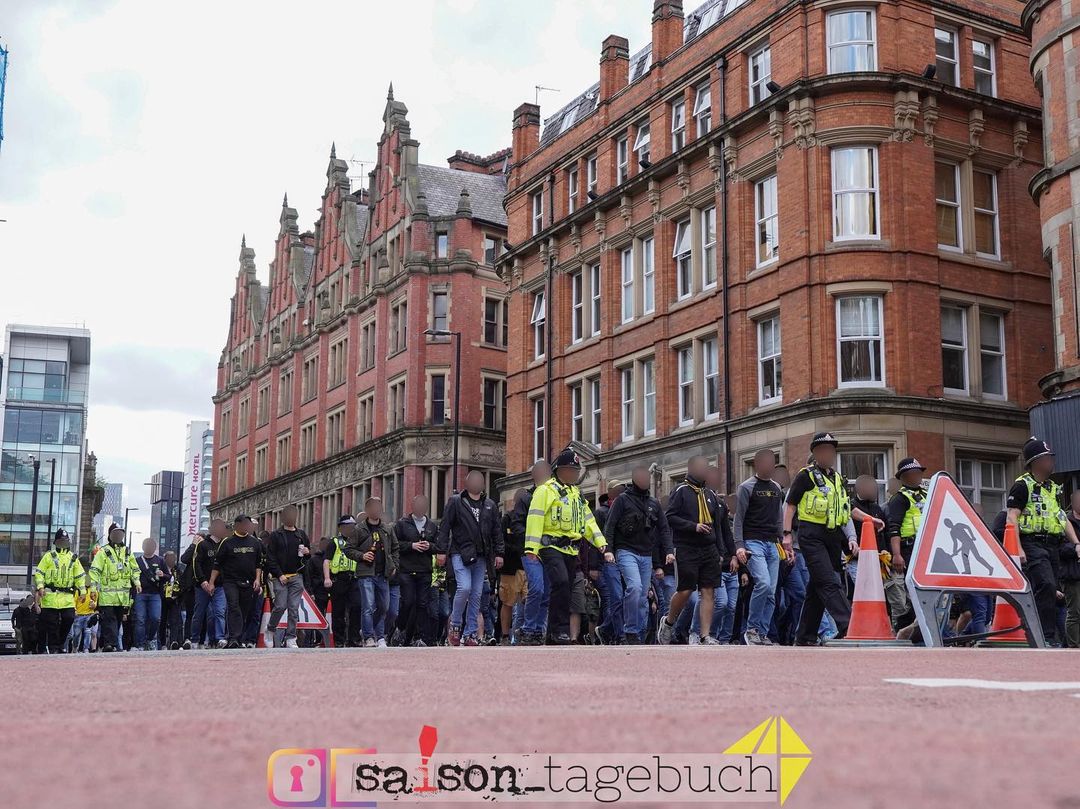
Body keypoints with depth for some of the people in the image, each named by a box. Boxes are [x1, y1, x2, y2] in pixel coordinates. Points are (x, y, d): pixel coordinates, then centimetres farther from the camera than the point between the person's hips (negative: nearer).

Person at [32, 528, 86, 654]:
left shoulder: (73, 558, 15)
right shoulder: (49, 556, 5)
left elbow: (79, 576, 19)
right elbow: (39, 572, 2)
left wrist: (82, 590, 10)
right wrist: (40, 587, -11)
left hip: (67, 597, 3)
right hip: (51, 596, -3)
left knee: (69, 619, -6)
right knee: (52, 624, -2)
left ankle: (60, 644, 12)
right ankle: (53, 648, 6)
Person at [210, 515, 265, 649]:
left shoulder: (255, 542, 10)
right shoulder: (227, 543, 1)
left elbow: (259, 563, 15)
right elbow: (217, 564, 4)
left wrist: (257, 579, 3)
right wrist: (211, 583, 0)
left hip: (248, 583, 3)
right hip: (230, 581, -3)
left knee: (244, 612, 4)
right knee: (234, 608, -18)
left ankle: (239, 640, 10)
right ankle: (234, 638, -25)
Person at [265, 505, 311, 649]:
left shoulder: (301, 534, 13)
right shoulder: (275, 536, 3)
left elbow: (308, 553, 21)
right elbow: (270, 558, -2)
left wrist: (307, 553, -4)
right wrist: (279, 575, -11)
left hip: (297, 576, 3)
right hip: (281, 577, -3)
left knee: (294, 608, -1)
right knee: (280, 606, -9)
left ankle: (291, 638, 2)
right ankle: (270, 629, 16)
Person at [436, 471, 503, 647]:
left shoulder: (490, 505, 14)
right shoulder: (455, 502, 2)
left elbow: (497, 531, 15)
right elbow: (444, 527, -1)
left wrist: (498, 553, 8)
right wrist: (441, 550, -7)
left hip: (481, 556, 4)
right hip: (460, 553, -4)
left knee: (477, 594, 3)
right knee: (464, 588, -19)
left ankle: (470, 633, 10)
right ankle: (455, 624, 2)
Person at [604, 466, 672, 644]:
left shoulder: (654, 503, 17)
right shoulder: (622, 500, 2)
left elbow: (664, 529, 18)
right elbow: (609, 527, -2)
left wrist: (669, 550, 4)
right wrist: (608, 550, -13)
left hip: (646, 555, 5)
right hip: (626, 552, -5)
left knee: (643, 597, 5)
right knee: (634, 587, -24)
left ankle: (640, 635, 11)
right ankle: (631, 631, -16)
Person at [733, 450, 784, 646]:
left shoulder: (777, 488, 19)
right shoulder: (746, 487, 0)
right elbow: (739, 519, -4)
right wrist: (739, 546, -14)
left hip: (772, 544, 6)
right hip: (753, 543, -6)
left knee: (771, 592, 0)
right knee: (763, 583, -22)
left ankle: (762, 634, 6)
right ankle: (752, 629, -10)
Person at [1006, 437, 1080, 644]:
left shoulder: (1054, 488, 22)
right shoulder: (1022, 485, -3)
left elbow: (1063, 519, 26)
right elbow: (1012, 517, -10)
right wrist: (1018, 548, -19)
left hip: (1052, 546, 8)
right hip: (1032, 544, -8)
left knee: (1048, 592, 6)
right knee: (1046, 586, -21)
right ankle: (1047, 637, -21)